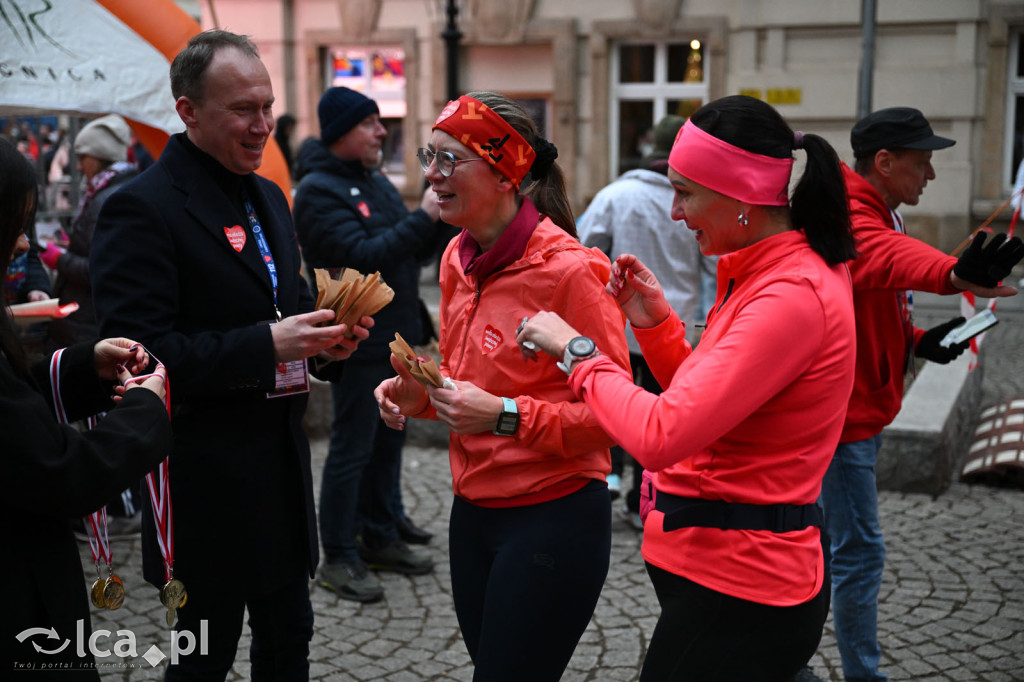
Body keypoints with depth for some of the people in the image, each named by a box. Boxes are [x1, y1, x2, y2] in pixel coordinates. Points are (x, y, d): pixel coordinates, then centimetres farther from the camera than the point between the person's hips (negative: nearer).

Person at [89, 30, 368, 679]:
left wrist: (323, 335, -2)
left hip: (284, 459, 8)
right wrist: (266, 345, -26)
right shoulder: (141, 208, -15)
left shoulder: (269, 197, 11)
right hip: (207, 475, -7)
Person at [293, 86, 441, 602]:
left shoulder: (375, 181, 15)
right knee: (351, 449, -1)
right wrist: (423, 218, -22)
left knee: (388, 442, 16)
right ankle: (339, 557, 10)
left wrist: (439, 217, 0)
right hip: (357, 342, -9)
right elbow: (361, 257, -24)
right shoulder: (318, 191, -13)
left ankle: (380, 537, 29)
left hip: (397, 338, 9)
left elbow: (406, 247, 18)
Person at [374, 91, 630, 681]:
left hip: (553, 521, -7)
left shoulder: (570, 269, -18)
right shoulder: (459, 258, 6)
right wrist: (420, 394, -1)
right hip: (473, 513, 8)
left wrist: (508, 417, -25)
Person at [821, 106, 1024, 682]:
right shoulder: (851, 222, -21)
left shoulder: (877, 215, 14)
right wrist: (954, 274, -65)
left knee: (837, 540, 21)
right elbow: (890, 257, -45)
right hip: (842, 413, -11)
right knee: (859, 550, -6)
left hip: (858, 409, 11)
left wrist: (918, 341, 1)